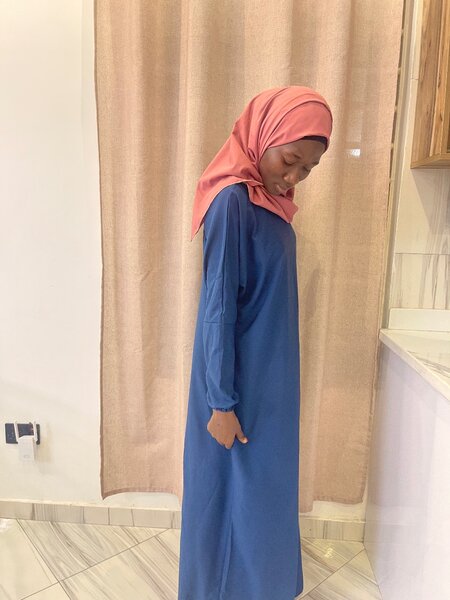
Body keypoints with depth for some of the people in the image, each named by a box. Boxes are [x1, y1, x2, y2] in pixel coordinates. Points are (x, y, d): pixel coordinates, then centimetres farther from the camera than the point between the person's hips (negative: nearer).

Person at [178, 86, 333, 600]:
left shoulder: (269, 200, 7)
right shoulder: (232, 201, -20)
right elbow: (218, 308, -22)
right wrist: (222, 403, -18)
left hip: (267, 376, 9)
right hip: (239, 381, -9)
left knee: (263, 488, 24)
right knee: (234, 492, 11)